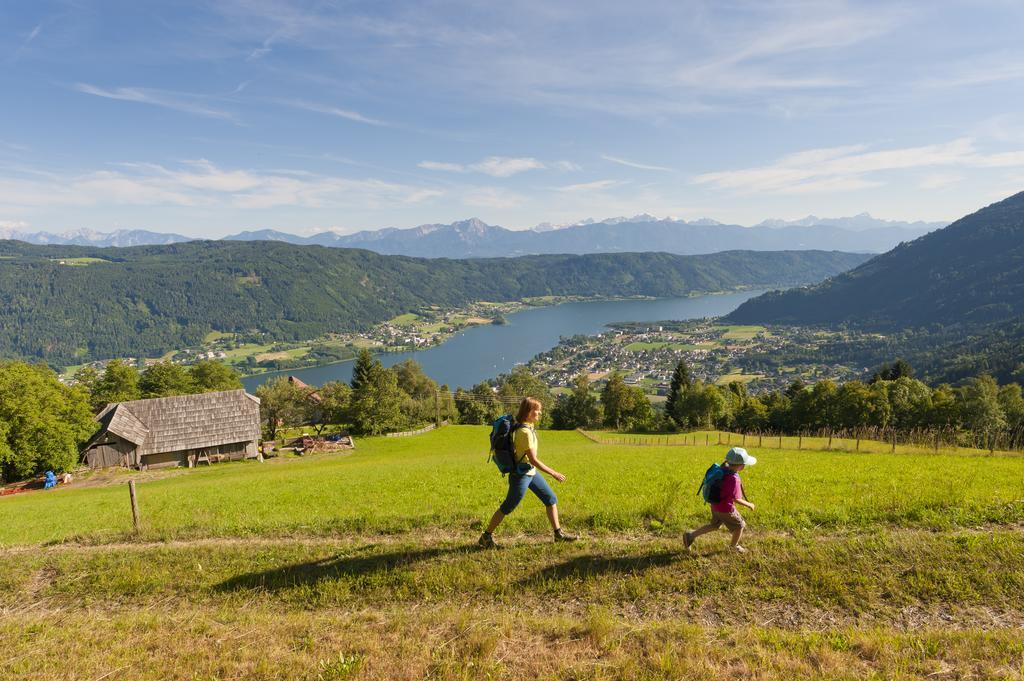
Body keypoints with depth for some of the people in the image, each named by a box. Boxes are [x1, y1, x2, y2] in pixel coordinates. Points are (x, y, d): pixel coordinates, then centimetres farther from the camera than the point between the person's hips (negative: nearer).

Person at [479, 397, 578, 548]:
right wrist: (554, 473, -22)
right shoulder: (525, 432, -26)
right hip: (521, 474, -9)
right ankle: (486, 536, 17)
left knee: (551, 499, 11)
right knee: (507, 508, 3)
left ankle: (558, 534, 20)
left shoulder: (529, 426, 3)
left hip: (531, 472, 9)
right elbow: (533, 459, -27)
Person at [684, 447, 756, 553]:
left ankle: (691, 535, 20)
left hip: (716, 504, 8)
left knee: (714, 525, 25)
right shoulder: (733, 479, -33)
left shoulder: (724, 468, -8)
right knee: (739, 525, 17)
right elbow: (736, 499, -27)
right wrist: (749, 505, -14)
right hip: (725, 509, -8)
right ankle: (734, 546, 40)